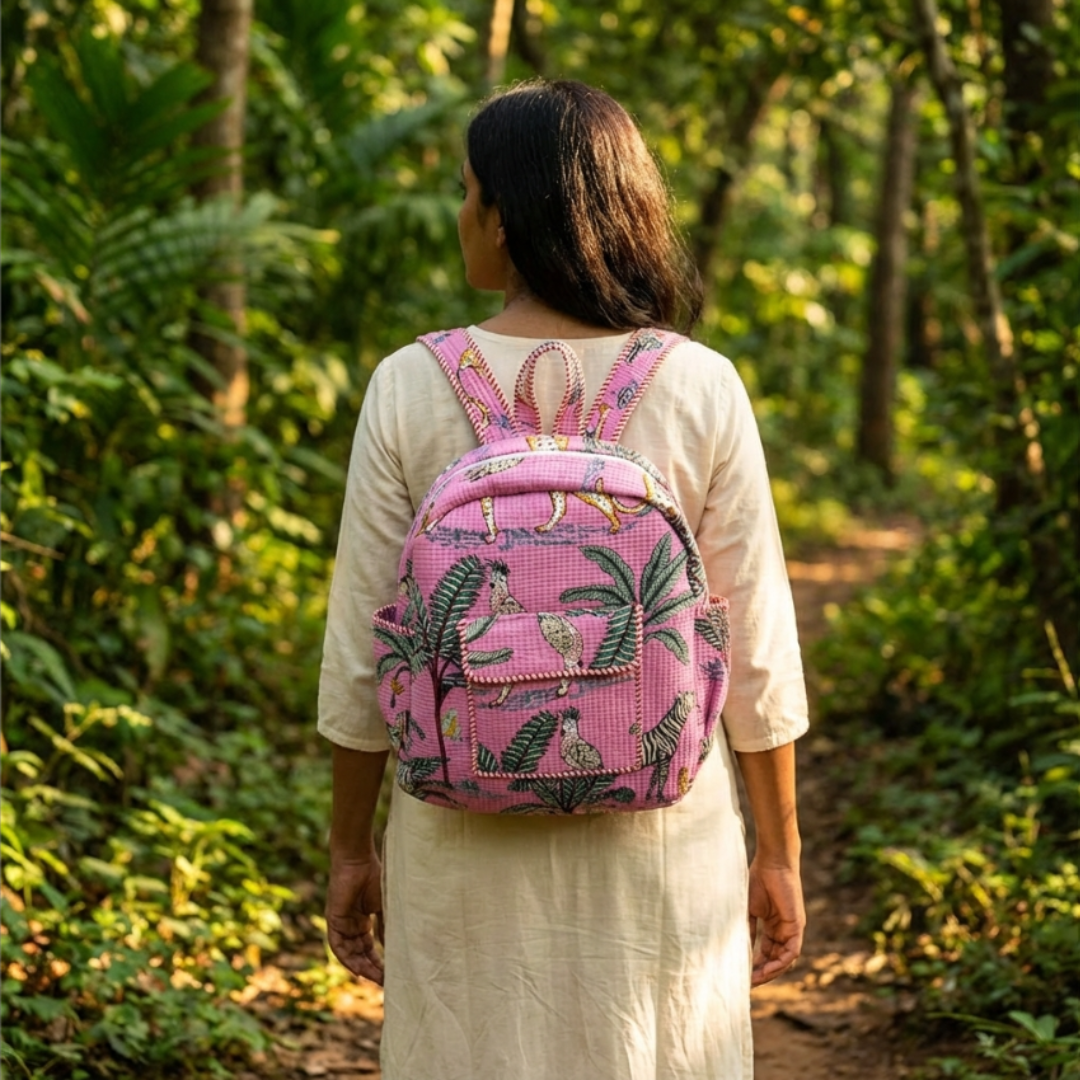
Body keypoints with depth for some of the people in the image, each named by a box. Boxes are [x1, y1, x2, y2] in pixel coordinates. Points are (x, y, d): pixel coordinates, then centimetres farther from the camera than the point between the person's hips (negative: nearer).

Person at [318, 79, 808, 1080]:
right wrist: (778, 852, 7)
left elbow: (361, 651, -5)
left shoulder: (410, 387, -8)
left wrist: (349, 850, 7)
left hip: (469, 838, 0)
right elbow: (756, 652, -5)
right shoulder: (701, 389, -7)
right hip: (659, 834, 0)